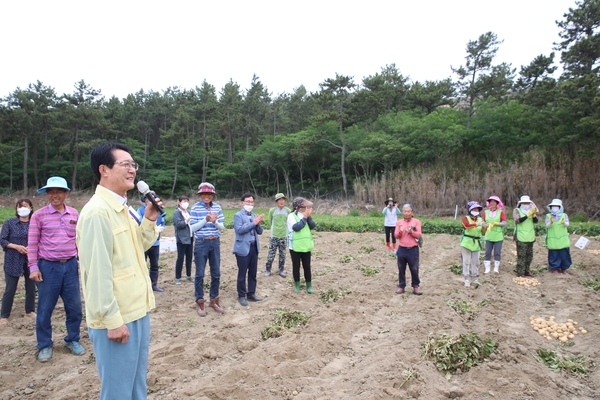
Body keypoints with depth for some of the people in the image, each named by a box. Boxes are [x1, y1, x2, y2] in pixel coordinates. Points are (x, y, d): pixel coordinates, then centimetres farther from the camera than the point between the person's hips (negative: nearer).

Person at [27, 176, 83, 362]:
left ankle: (72, 340, 28)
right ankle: (45, 345, 25)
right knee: (45, 308, 7)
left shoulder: (74, 214, 5)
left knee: (74, 306, 10)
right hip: (48, 266, -3)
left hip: (71, 265, 3)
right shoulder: (39, 215, -4)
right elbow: (32, 244, -3)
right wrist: (33, 267, -7)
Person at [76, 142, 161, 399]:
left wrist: (149, 220, 1)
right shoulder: (98, 212, -20)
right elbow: (97, 273, -22)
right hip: (116, 318, -9)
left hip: (137, 311, 9)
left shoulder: (125, 208, 9)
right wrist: (112, 320, -20)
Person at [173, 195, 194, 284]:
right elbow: (178, 224, -17)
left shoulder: (187, 212, 14)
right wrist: (186, 221, -20)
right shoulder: (176, 212, -7)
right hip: (182, 239, -7)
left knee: (189, 257, 12)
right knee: (180, 258, 0)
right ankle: (177, 278, 9)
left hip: (190, 238, 7)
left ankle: (189, 276, 24)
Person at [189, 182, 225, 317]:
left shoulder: (217, 207, 2)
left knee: (216, 274, 10)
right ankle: (200, 302, 17)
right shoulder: (195, 208, -7)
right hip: (201, 243, -3)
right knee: (200, 274, 5)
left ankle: (214, 300, 25)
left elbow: (222, 227, 3)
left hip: (215, 243, 3)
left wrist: (215, 221, -18)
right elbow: (192, 228, -9)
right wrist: (205, 220, -21)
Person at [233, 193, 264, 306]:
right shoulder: (238, 215, -5)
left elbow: (260, 232, 12)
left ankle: (251, 294, 25)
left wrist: (258, 223, -8)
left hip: (254, 247, 6)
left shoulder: (254, 215, 13)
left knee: (253, 273, 13)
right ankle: (241, 296, 15)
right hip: (243, 248, -6)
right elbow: (240, 230, -19)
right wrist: (253, 223, -19)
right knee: (242, 273, 3)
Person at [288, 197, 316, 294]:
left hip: (305, 246, 4)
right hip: (295, 246, -4)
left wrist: (309, 216, -12)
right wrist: (305, 218, -15)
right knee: (296, 266, 8)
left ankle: (309, 286, 17)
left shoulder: (306, 215, 8)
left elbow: (313, 226, -2)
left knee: (307, 266, 8)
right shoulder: (291, 216, -7)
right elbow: (296, 227, -21)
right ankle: (297, 285, 22)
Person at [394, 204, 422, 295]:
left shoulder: (416, 222, 0)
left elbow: (418, 235, -6)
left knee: (414, 269, 4)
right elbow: (396, 236, -1)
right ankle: (401, 286, 18)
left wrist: (411, 231, -23)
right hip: (402, 249, 2)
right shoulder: (399, 222, 5)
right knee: (401, 269, 8)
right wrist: (400, 231, -21)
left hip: (413, 249, -2)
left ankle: (415, 286, 18)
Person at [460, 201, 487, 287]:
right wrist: (477, 224, -42)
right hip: (466, 242, -4)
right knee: (466, 261, -1)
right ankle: (467, 280, 5)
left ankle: (474, 279, 21)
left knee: (475, 262, 9)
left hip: (476, 244, 4)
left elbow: (483, 231, -5)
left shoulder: (480, 219, 6)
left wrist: (484, 227, -27)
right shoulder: (465, 218, -6)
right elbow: (467, 225, -28)